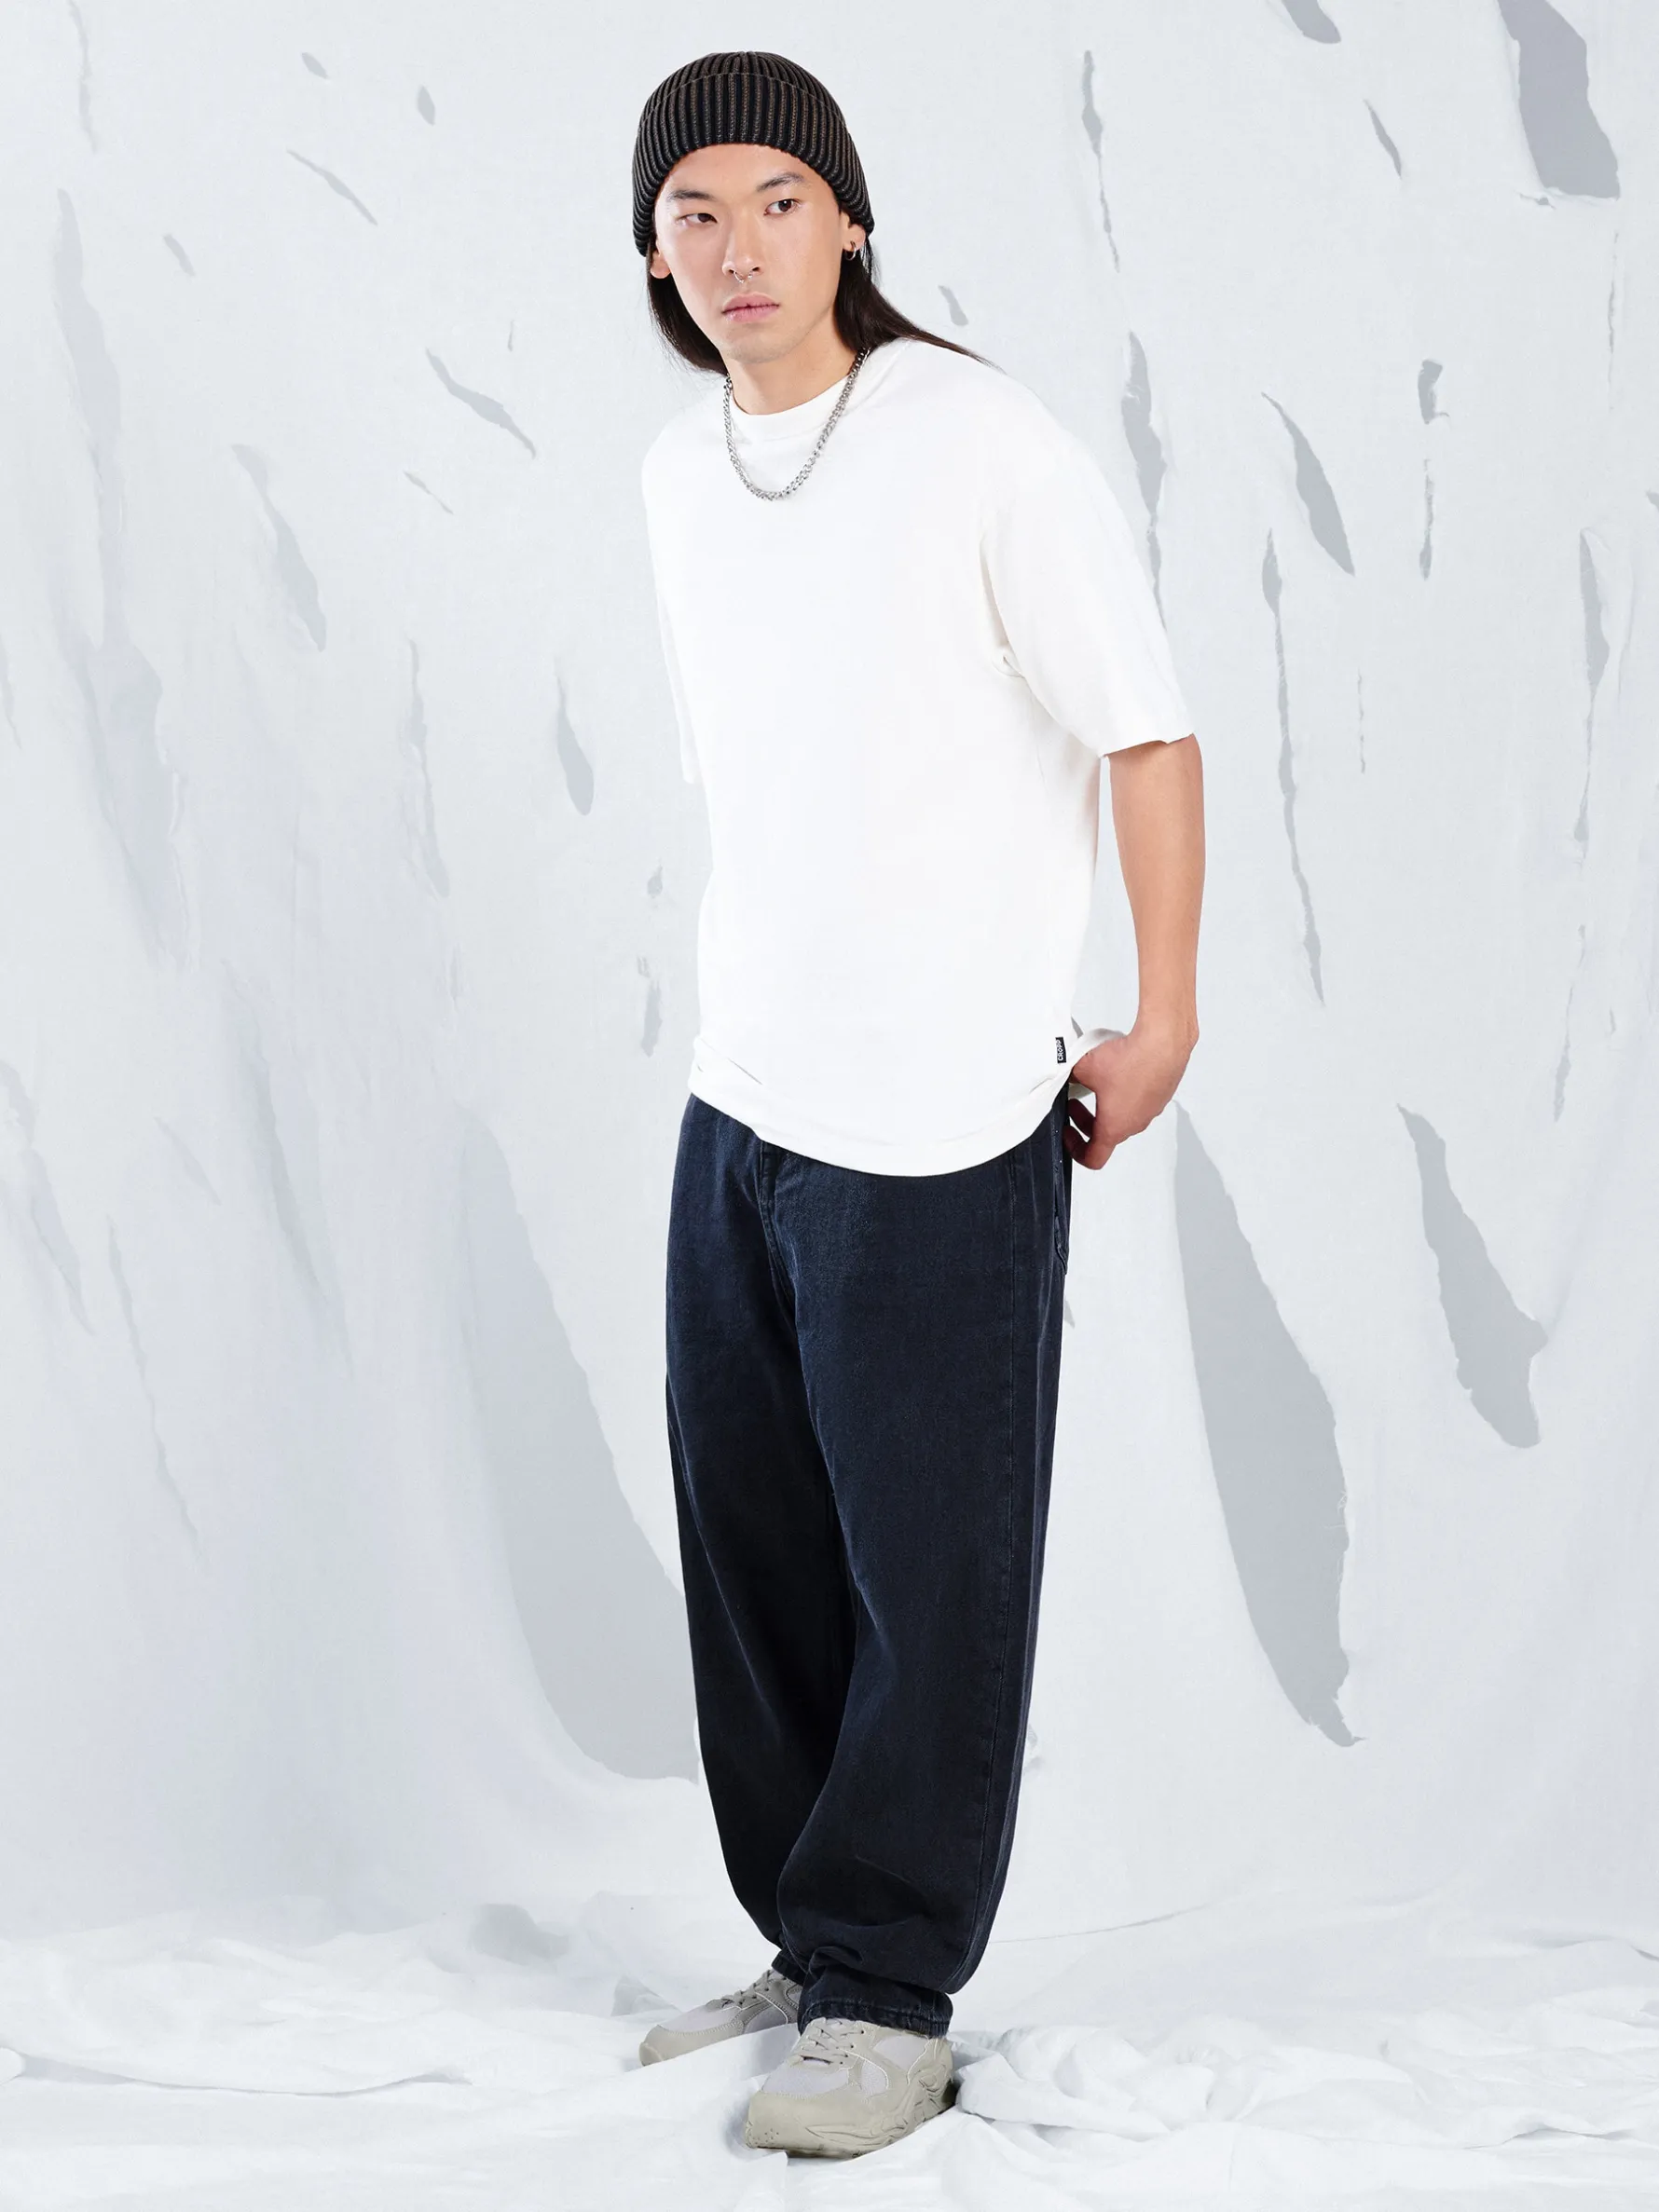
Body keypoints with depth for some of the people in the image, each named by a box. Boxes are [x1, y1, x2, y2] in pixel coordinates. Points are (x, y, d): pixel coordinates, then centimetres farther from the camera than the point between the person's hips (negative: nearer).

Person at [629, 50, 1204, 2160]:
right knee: (754, 1544, 14)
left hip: (943, 1124, -7)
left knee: (930, 1575, 2)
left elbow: (1148, 733, -9)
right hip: (742, 1099, 7)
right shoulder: (679, 469, 9)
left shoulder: (989, 444, -12)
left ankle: (890, 2002, 13)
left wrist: (1161, 1023, -7)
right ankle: (808, 1943, 28)